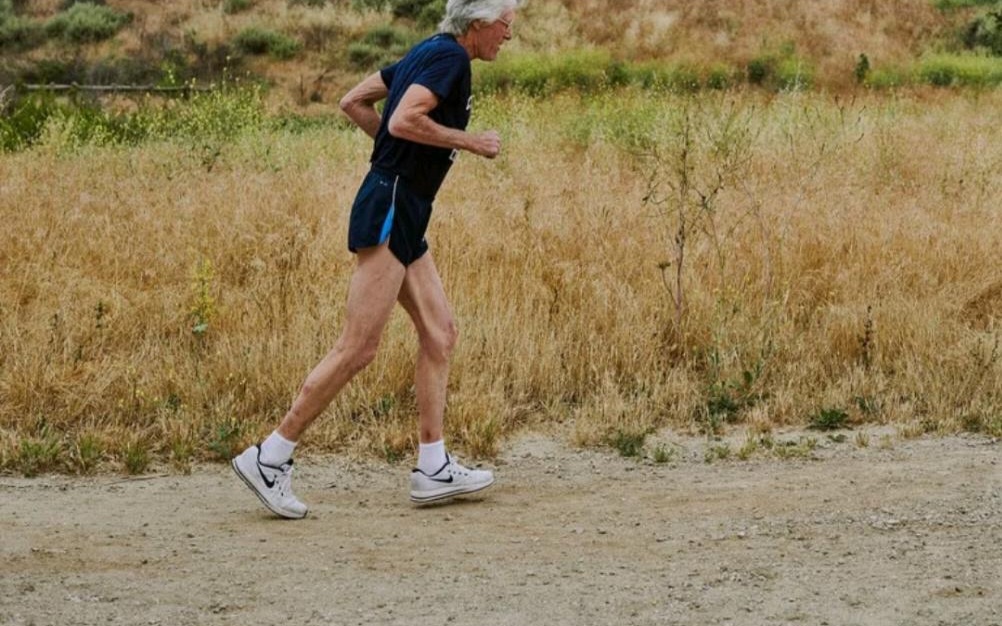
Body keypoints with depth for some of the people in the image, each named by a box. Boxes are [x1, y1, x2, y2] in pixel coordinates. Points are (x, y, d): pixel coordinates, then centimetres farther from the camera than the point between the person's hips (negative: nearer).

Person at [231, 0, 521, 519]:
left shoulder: (428, 53, 17)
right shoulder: (449, 56, -11)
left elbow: (353, 101, 21)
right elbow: (403, 121, -25)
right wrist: (471, 142, -14)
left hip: (403, 219, 11)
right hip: (390, 209, -11)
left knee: (439, 333, 9)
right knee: (357, 349, -10)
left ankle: (432, 470, 10)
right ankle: (269, 458, -7)